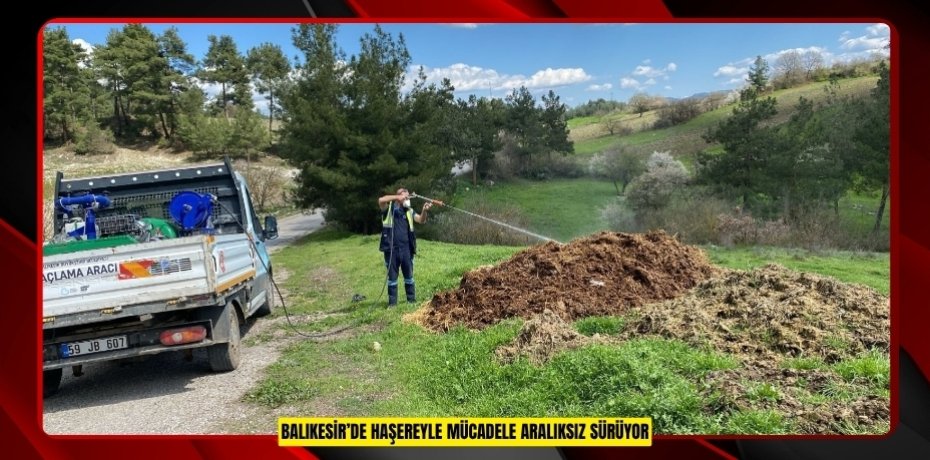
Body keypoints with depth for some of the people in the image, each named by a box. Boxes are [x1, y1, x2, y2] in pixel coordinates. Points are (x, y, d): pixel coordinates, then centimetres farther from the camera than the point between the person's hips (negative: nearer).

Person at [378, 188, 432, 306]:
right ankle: (392, 302, 13)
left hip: (406, 248, 3)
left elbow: (421, 220, -2)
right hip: (391, 248, -3)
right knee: (392, 276, 6)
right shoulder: (389, 208, 0)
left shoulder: (409, 210, 10)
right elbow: (381, 200, -21)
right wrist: (398, 197, -21)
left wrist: (424, 210, -22)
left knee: (408, 275, 10)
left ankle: (412, 299, 20)